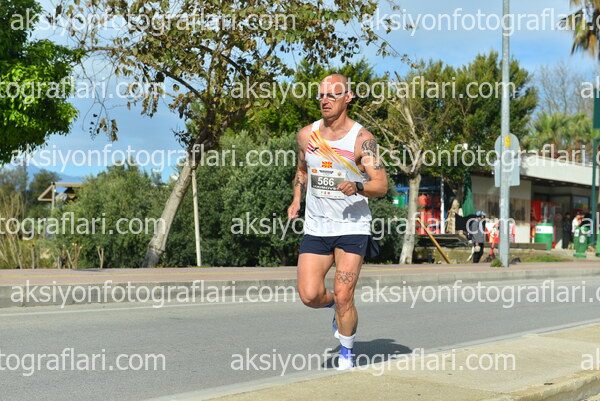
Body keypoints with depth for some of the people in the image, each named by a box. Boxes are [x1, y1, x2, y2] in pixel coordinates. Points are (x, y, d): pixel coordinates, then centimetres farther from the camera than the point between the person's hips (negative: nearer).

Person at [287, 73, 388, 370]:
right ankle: (335, 306, 30)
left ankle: (346, 354, 18)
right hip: (315, 227, 4)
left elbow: (381, 185, -11)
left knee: (344, 297, -7)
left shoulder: (362, 139, -9)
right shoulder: (306, 135, 5)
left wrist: (357, 187, -30)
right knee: (309, 295, -7)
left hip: (352, 227, -3)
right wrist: (296, 201, 12)